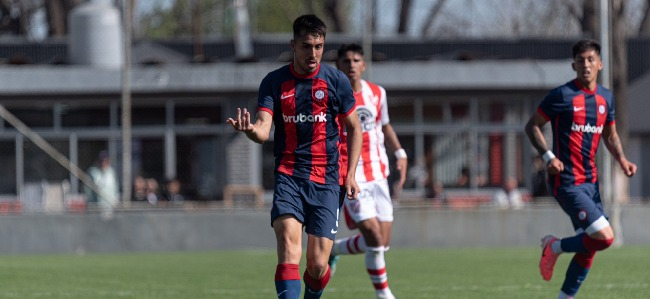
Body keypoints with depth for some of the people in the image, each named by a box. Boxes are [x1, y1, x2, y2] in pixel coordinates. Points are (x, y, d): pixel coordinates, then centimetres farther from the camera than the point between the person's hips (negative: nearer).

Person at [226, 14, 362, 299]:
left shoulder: (336, 80, 3)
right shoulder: (274, 82, 2)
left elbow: (354, 127, 13)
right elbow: (264, 130, -8)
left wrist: (351, 174, 5)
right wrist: (251, 130, -32)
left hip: (326, 180, 1)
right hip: (288, 176, -1)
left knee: (317, 265, -3)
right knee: (289, 246, -23)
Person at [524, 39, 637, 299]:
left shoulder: (606, 97, 10)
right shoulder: (562, 96, -11)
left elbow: (609, 134, 23)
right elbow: (532, 126, -3)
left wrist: (621, 159, 4)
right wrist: (548, 156, -17)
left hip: (590, 182, 7)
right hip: (567, 183, -7)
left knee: (589, 247, 7)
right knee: (605, 237, -18)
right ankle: (555, 247, 7)